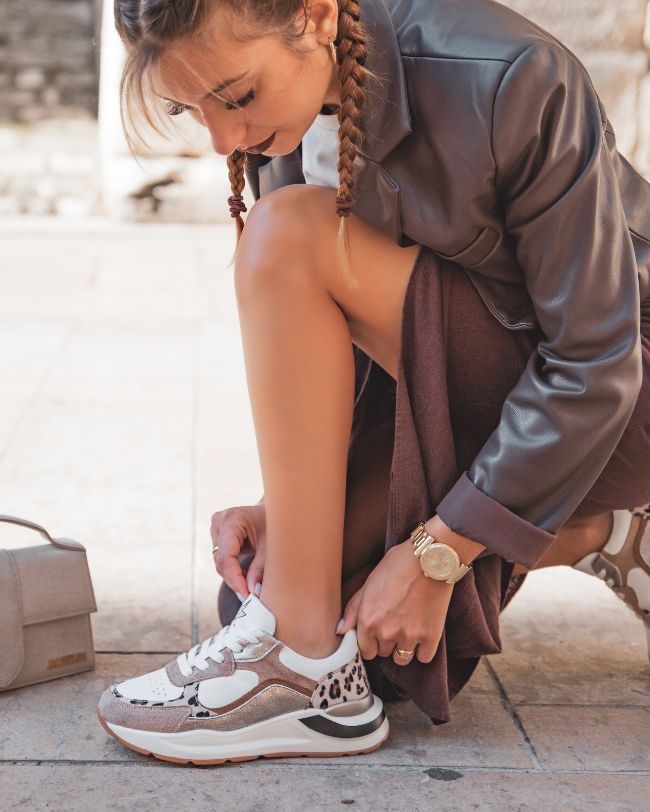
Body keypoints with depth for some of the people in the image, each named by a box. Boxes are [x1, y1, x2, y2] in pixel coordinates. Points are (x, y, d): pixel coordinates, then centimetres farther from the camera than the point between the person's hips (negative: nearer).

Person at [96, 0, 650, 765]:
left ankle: (306, 665, -22)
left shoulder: (509, 77, -27)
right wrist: (285, 507, -12)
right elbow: (324, 346, 3)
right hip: (459, 386, 8)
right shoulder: (286, 122, -6)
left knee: (292, 240, -26)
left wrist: (437, 554, -23)